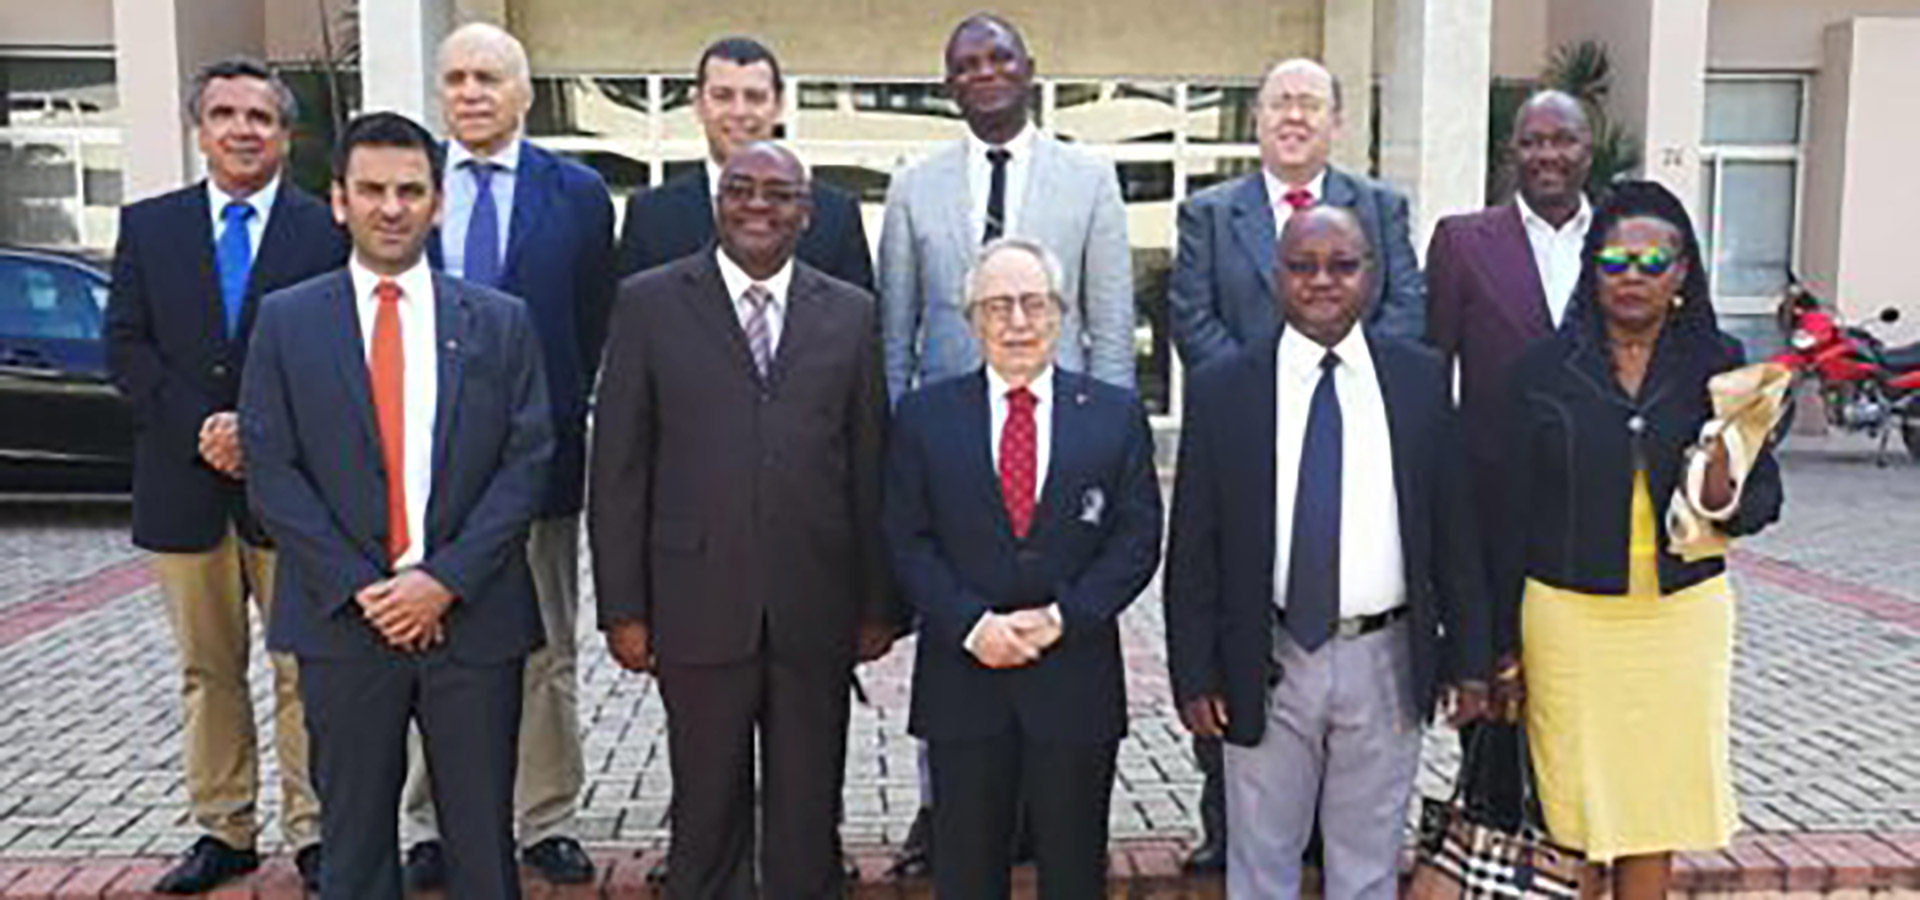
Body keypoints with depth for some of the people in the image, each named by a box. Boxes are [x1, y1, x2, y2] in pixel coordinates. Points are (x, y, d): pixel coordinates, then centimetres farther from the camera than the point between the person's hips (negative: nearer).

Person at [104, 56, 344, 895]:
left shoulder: (329, 229, 1)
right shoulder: (148, 226, 10)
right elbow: (125, 345, 4)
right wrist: (197, 428, -10)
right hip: (184, 484, 3)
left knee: (304, 670, 3)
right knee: (207, 671, 12)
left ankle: (312, 832, 13)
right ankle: (223, 831, 23)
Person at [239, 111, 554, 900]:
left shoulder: (501, 322, 5)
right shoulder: (286, 321, 4)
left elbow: (527, 461, -1)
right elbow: (271, 472, -1)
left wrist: (447, 579, -11)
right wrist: (360, 588, -10)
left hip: (473, 617, 0)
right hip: (343, 621, 0)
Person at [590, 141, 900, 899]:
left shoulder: (851, 314, 7)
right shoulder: (650, 303, 2)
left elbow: (870, 467, 6)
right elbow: (617, 466, 0)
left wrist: (879, 604, 4)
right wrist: (622, 606, -4)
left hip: (817, 609, 1)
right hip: (699, 603, -1)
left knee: (809, 819, 12)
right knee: (705, 814, 11)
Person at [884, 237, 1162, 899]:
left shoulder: (1116, 415, 3)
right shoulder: (924, 416, 3)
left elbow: (1138, 540, -1)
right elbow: (907, 541, -1)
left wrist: (1063, 617, -13)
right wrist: (971, 623, -14)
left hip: (1076, 677, 0)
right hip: (963, 678, 0)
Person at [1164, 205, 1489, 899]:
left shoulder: (1422, 378, 2)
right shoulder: (1222, 389, -4)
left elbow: (1454, 524, 5)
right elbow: (1192, 548, -3)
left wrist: (1470, 656, 4)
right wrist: (1194, 674, -6)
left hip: (1386, 661, 1)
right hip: (1268, 664, -1)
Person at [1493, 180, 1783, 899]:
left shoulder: (1718, 367, 2)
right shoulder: (1542, 370, -2)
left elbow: (1766, 496, 5)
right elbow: (1513, 516, 0)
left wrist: (1726, 501, -20)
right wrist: (1504, 644, 1)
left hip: (1681, 612, 1)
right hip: (1568, 615, -1)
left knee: (1654, 814, 8)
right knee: (1573, 803, 6)